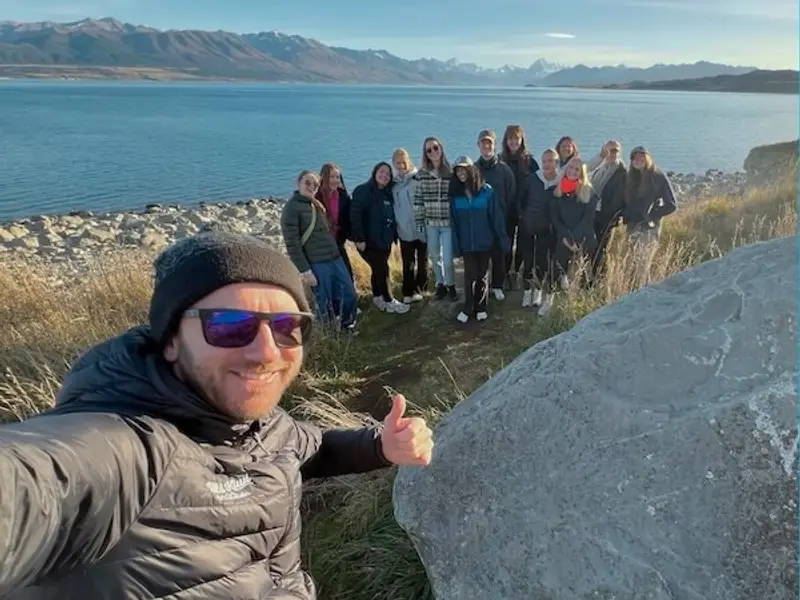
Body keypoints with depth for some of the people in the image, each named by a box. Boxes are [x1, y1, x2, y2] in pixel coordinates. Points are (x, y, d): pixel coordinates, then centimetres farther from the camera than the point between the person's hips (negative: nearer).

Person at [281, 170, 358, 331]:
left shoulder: (318, 204, 14)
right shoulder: (291, 208, -9)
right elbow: (292, 244, -14)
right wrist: (305, 271, -15)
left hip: (336, 258, 7)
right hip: (317, 264, -7)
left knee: (350, 296, 13)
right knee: (326, 304, 5)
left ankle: (347, 324, 37)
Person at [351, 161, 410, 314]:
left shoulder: (388, 194, 11)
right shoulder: (362, 191, -12)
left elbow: (391, 216, 16)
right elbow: (355, 216, -20)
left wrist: (393, 236, 9)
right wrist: (359, 238, -24)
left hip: (385, 240, 7)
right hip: (369, 241, -7)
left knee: (378, 269, 15)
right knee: (382, 269, -3)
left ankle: (377, 298, 27)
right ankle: (389, 300, 9)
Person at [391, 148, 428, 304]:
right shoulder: (395, 184, 7)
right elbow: (394, 206, 13)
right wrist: (396, 224, 9)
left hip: (421, 229, -3)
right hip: (404, 231, 3)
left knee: (422, 261, 9)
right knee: (408, 264, 8)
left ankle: (419, 289, 20)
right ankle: (408, 292, 16)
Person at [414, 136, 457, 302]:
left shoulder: (451, 172, -4)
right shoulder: (421, 174, 0)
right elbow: (418, 200, 2)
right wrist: (419, 223, 0)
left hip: (448, 223, -2)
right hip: (430, 223, 2)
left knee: (447, 259, -2)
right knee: (435, 258, 14)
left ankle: (450, 286, 23)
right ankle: (440, 285, 33)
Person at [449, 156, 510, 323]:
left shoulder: (486, 191, -6)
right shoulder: (455, 194, 1)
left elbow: (496, 217, -7)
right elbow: (454, 222, 4)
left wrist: (503, 239, -9)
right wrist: (456, 244, -1)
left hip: (484, 241, -1)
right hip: (467, 243, 1)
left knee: (482, 275, 9)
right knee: (470, 275, 0)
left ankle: (481, 307, 20)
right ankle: (468, 308, 12)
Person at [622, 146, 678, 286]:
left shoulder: (659, 177, -2)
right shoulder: (631, 178, 15)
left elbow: (672, 205, -4)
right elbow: (626, 201, 18)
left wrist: (650, 216, -10)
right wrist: (625, 216, -1)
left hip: (649, 228, -5)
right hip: (632, 228, 6)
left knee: (641, 266, -11)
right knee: (641, 265, 7)